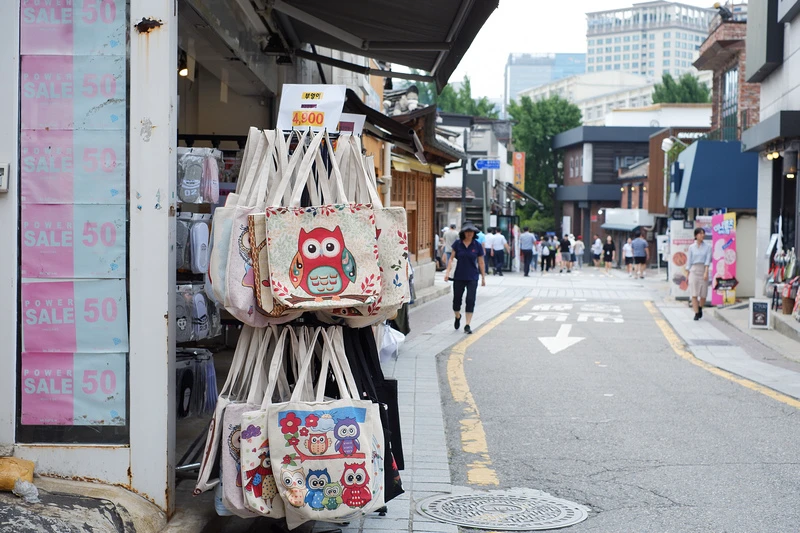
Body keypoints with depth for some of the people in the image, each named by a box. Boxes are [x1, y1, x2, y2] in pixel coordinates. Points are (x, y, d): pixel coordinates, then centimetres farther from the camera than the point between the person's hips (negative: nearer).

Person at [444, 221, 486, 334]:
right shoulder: (457, 244, -2)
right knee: (457, 299, 9)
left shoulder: (477, 245, -2)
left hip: (472, 278, -1)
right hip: (459, 277, 1)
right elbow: (451, 258, 1)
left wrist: (483, 277, 7)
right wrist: (447, 272, -10)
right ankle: (457, 317, 39)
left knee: (470, 300, -7)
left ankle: (467, 325, -2)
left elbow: (481, 263, 4)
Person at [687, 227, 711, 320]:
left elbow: (708, 260, -5)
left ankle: (700, 308, 31)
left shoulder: (708, 246, 2)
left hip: (703, 270, 0)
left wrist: (706, 272, -17)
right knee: (694, 294, -8)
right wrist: (688, 274, 9)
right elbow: (689, 261, 10)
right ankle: (696, 313, -5)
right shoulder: (692, 247, 6)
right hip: (694, 270, 0)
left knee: (703, 294, 4)